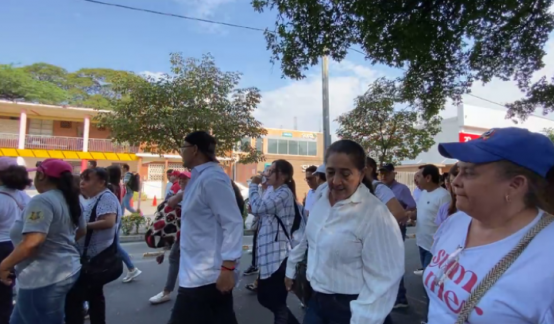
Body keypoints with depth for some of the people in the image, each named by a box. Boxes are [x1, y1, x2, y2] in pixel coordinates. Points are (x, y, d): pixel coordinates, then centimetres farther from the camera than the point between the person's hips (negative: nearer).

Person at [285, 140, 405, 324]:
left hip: (348, 308, -5)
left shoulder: (375, 214, -23)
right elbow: (308, 238, 9)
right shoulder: (321, 198, -4)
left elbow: (383, 279, -21)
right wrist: (291, 268, 17)